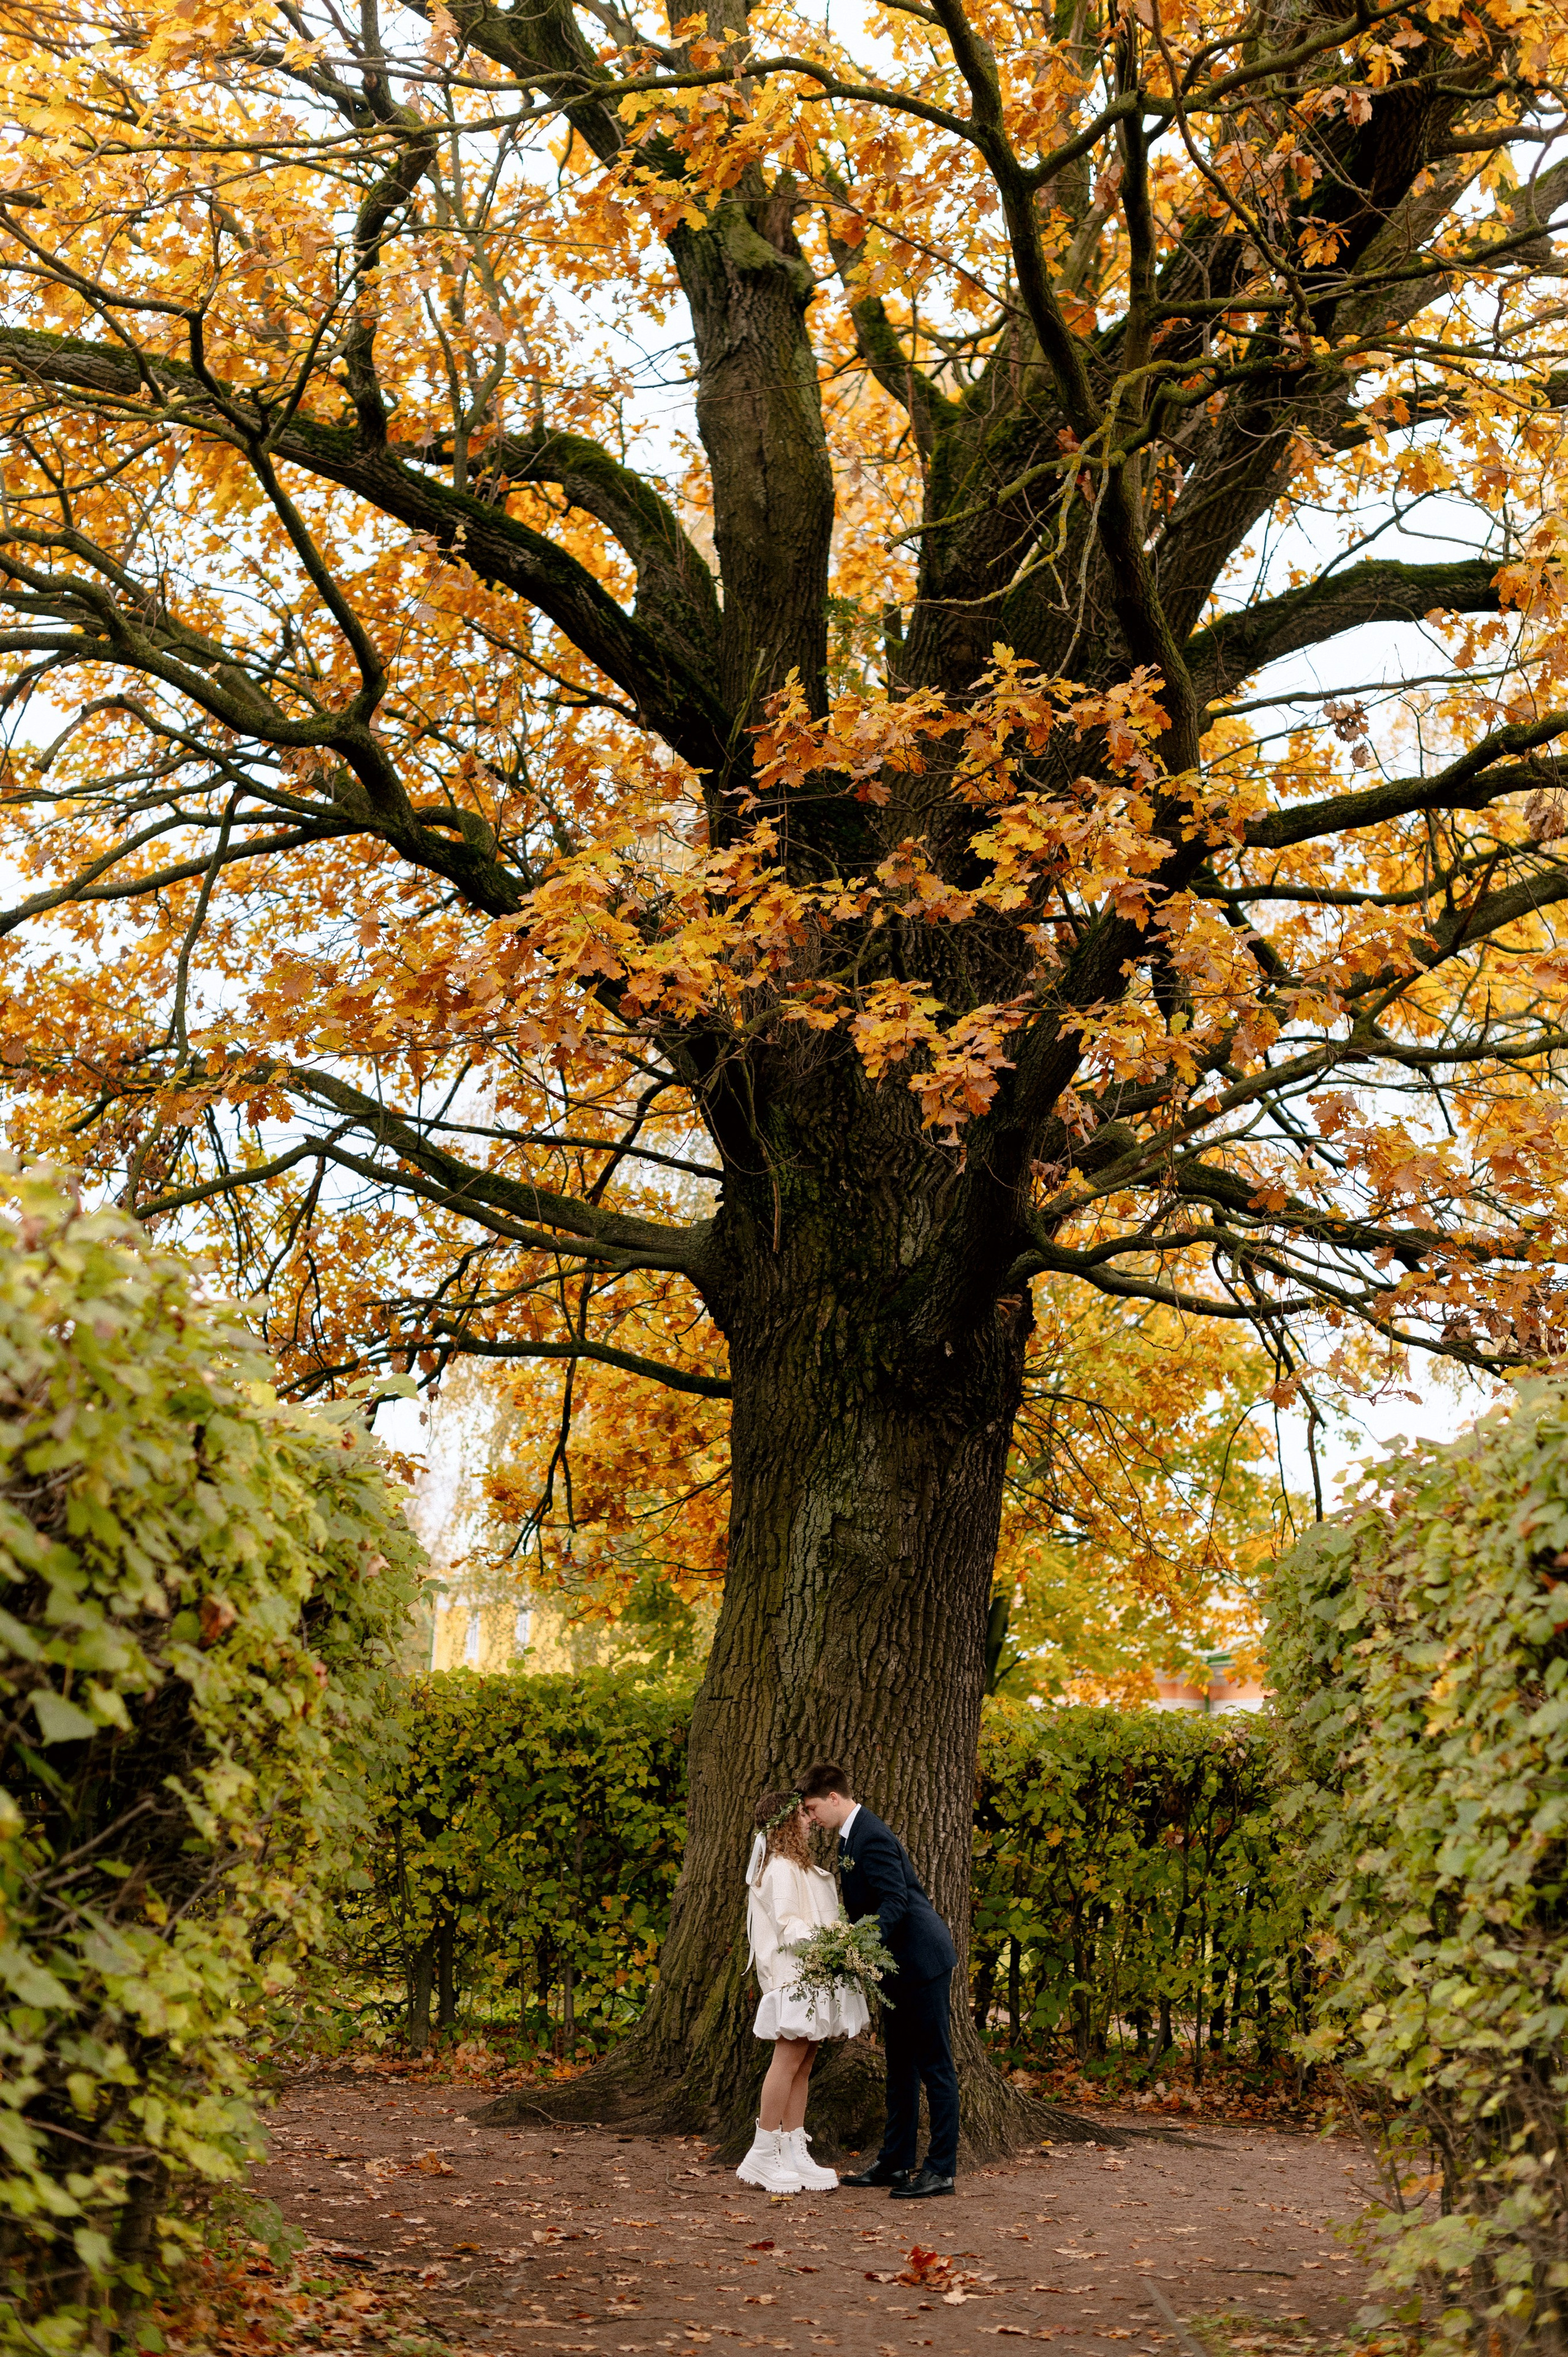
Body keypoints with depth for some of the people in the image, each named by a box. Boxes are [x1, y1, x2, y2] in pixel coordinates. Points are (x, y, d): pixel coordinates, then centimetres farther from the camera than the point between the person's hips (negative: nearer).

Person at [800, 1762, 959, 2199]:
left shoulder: (872, 1839, -19)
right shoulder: (852, 1835, 13)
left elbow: (894, 1904, -26)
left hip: (922, 1958, -11)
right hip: (900, 1965, 11)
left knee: (935, 2065, -5)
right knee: (900, 2066, 14)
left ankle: (942, 2169, -1)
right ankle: (895, 2163, 20)